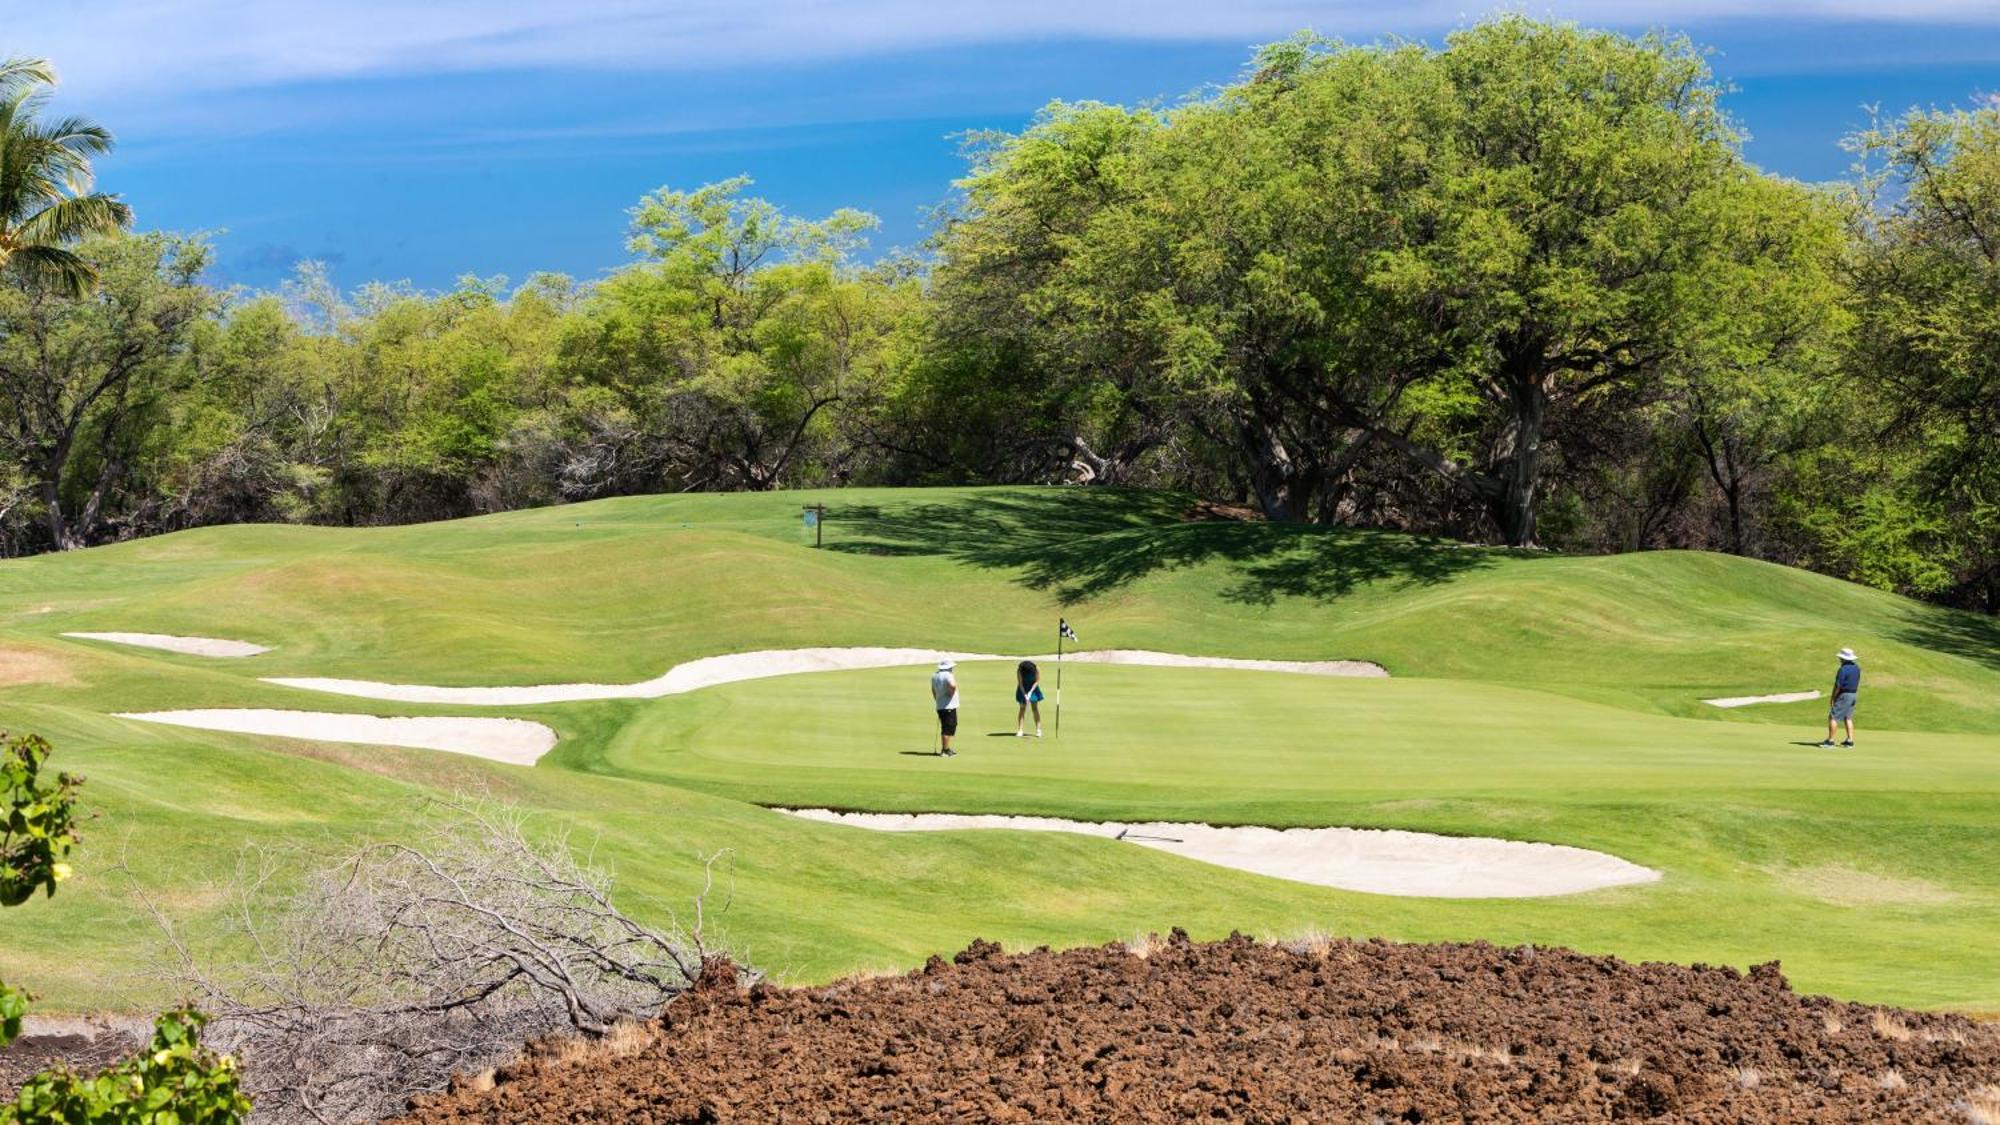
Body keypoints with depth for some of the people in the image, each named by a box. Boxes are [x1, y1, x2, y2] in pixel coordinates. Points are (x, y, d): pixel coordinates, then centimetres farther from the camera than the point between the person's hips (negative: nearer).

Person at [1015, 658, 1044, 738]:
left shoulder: (1037, 669, -26)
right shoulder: (1019, 670, -27)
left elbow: (1037, 681, -16)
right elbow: (1020, 683, -22)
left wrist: (1030, 692, -24)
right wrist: (1025, 695, -28)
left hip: (1033, 688, 1)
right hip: (1023, 689, -1)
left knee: (1035, 708, -3)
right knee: (1022, 708, -6)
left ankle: (1038, 729, 1)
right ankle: (1020, 730, -8)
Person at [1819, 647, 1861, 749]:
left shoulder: (1843, 669, -20)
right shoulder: (1857, 667, 7)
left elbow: (1838, 685, -18)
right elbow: (1857, 683, 13)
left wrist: (1833, 698, -8)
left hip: (1843, 695, -9)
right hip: (1853, 694, 9)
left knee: (1833, 717, -4)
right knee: (1848, 718, 14)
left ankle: (1830, 741, -5)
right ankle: (1850, 741, 10)